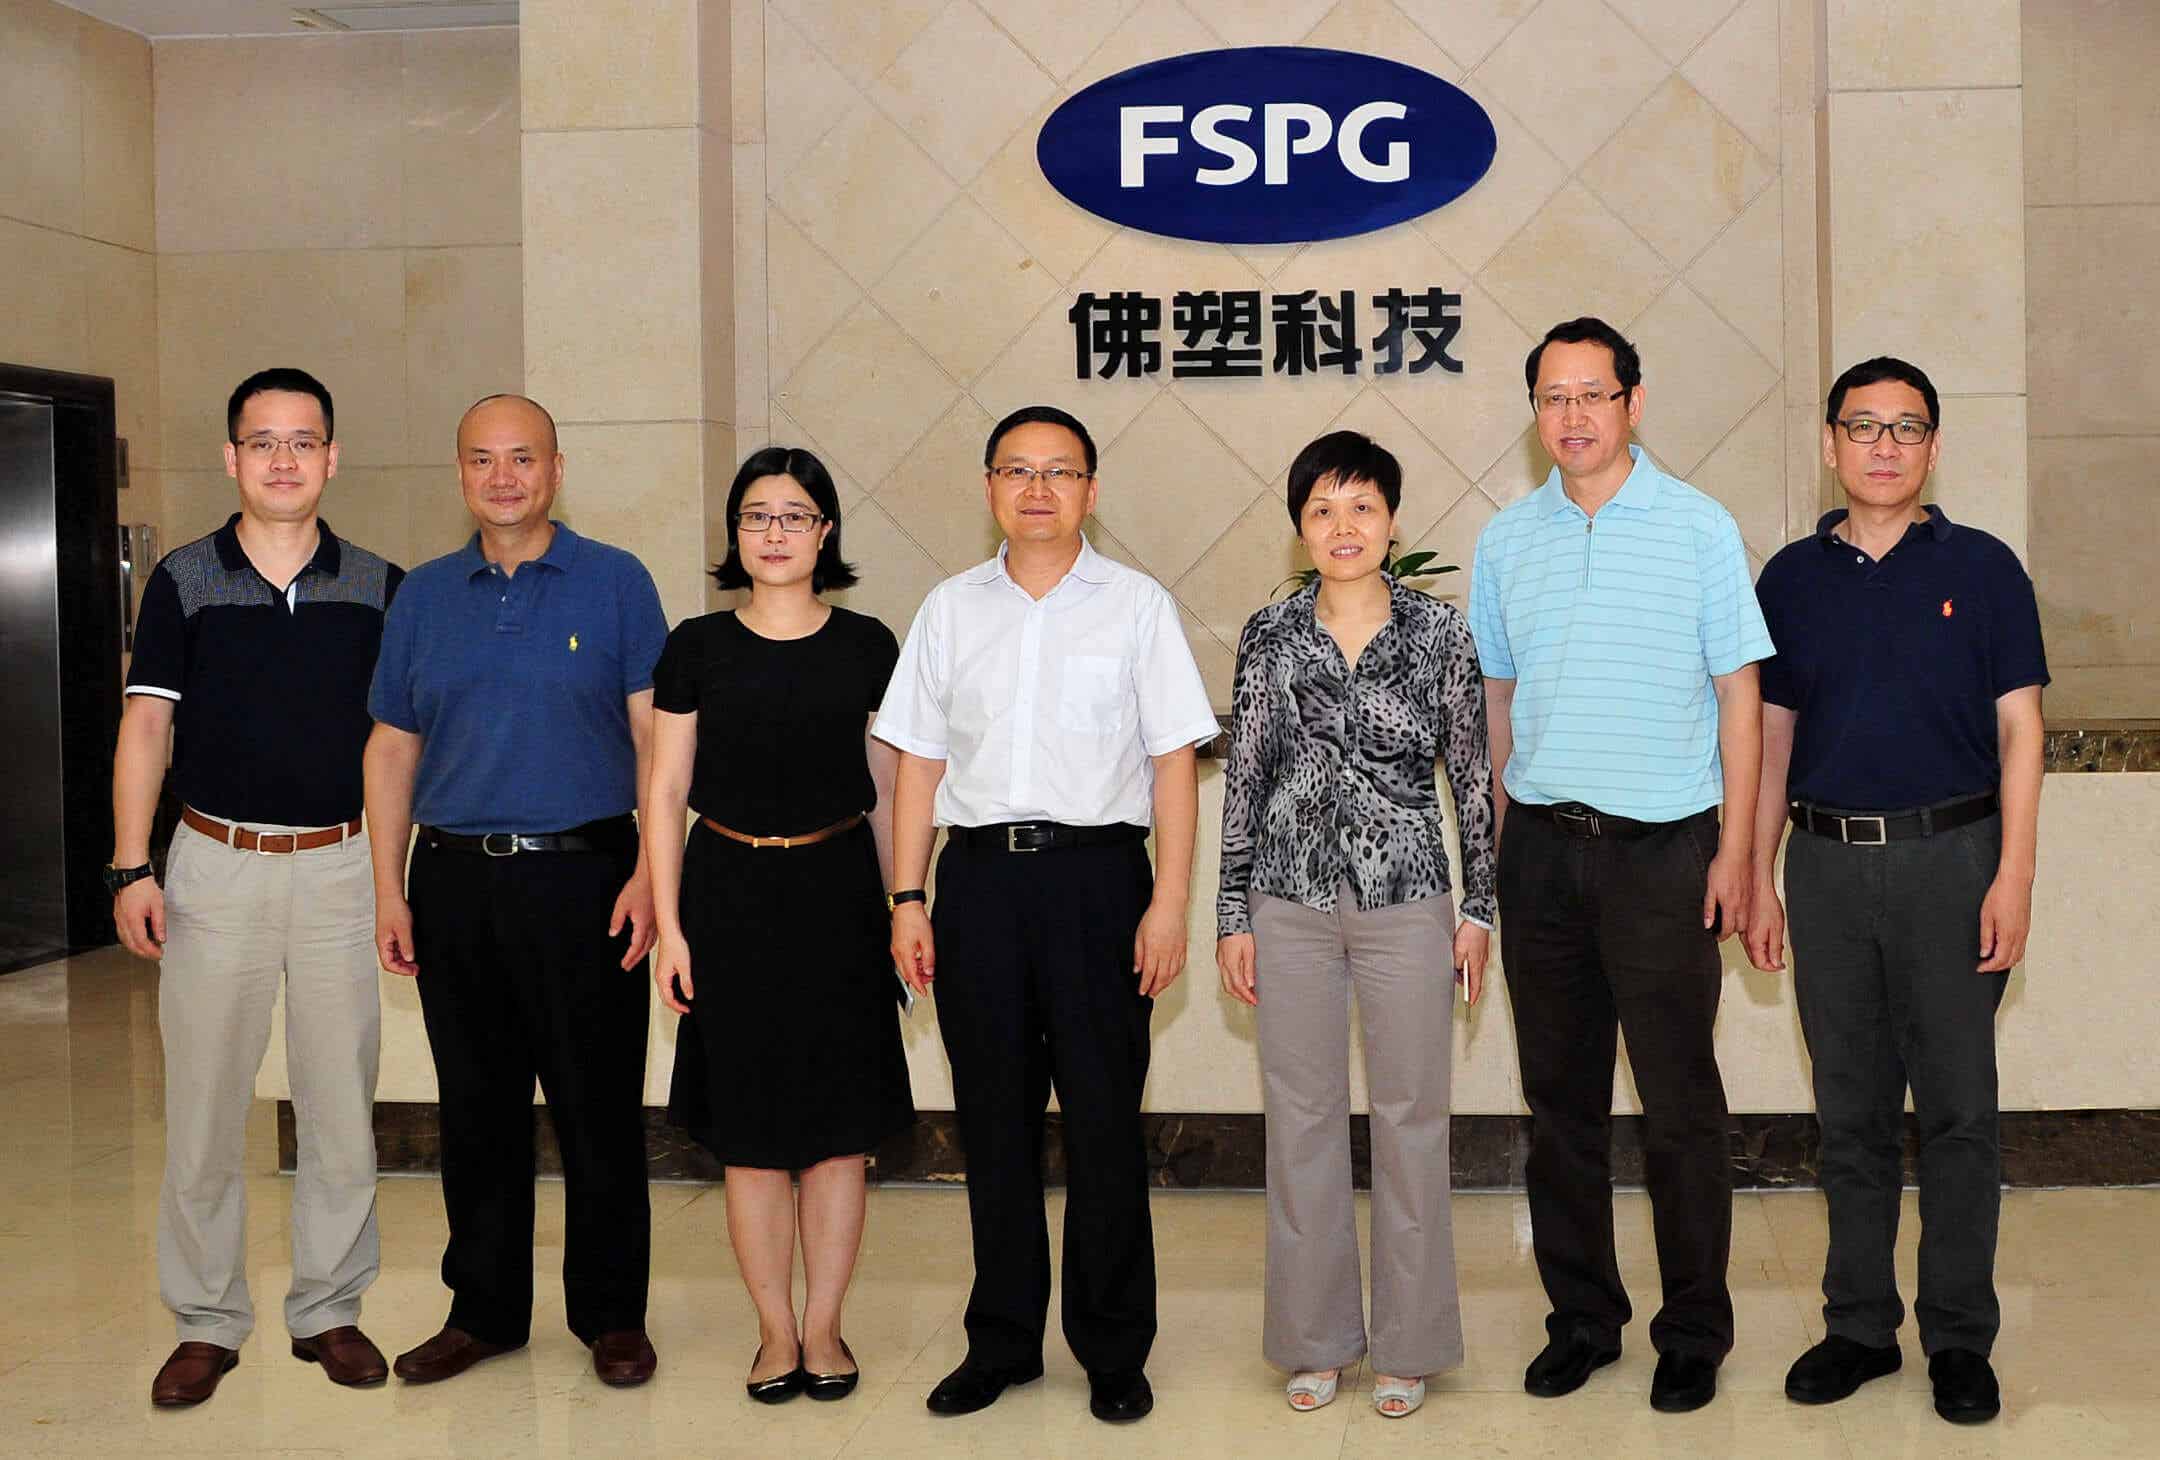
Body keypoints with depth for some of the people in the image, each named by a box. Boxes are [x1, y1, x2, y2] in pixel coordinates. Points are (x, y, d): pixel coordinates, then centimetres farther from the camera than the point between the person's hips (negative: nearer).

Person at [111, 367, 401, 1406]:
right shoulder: (184, 582, 2)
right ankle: (207, 1322, 17)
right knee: (203, 1106, 3)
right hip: (216, 865, -1)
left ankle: (330, 1310, 20)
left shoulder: (377, 589, 4)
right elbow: (145, 728, 2)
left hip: (339, 865, 1)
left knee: (341, 1105, 6)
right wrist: (130, 867, -6)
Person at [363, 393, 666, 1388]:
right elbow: (390, 750, 11)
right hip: (455, 884, 3)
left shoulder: (616, 584, 1)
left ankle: (611, 1314, 17)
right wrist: (389, 891, 4)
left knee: (600, 1110, 3)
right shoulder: (422, 597, 10)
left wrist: (648, 873, -11)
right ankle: (483, 1308, 24)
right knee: (476, 1110, 11)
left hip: (584, 877, -3)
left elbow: (656, 736, -2)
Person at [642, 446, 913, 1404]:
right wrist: (668, 926, -3)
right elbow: (664, 794, 3)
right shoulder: (698, 647, 1)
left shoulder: (865, 646, 4)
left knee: (839, 1127, 4)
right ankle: (776, 1333, 18)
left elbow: (888, 794, 8)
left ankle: (825, 1327, 19)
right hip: (731, 895, 0)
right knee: (750, 1133, 5)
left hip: (837, 894, 1)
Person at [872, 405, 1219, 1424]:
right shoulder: (950, 610, 11)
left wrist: (1168, 904, -8)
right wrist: (907, 900, 5)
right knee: (993, 1120, 9)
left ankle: (1114, 1352, 15)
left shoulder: (1136, 606, 4)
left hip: (1096, 873, -2)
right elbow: (919, 762, 11)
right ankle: (1001, 1343, 21)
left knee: (1104, 1121, 1)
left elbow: (1173, 763, 0)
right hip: (978, 877, 3)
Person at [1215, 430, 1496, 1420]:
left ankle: (1407, 1344, 19)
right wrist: (1233, 914, 3)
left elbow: (1472, 775, 4)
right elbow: (1243, 776, 5)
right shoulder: (1270, 636, 3)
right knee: (1302, 1117, 7)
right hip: (1293, 901, 1)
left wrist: (1479, 905, 2)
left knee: (1411, 1115, 5)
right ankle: (1315, 1338, 20)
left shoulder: (1442, 632, 1)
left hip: (1406, 899, -1)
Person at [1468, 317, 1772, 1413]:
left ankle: (1694, 1333, 14)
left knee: (1679, 1104, 0)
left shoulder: (1699, 528, -1)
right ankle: (1581, 1317, 23)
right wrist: (1497, 846, 9)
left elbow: (1739, 695, 0)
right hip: (1541, 844, 4)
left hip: (1662, 844, -3)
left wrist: (1734, 850, -6)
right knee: (1560, 1097, 10)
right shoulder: (1507, 539, 9)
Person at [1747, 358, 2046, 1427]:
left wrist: (2013, 878, -9)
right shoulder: (1793, 577, 9)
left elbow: (2018, 730, 0)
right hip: (1828, 863, 2)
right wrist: (1759, 880, 7)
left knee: (1958, 1109, 2)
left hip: (1951, 858, -2)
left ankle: (1960, 1339, 14)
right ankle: (1859, 1325, 20)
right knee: (1851, 1110, 9)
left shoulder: (1981, 568, 2)